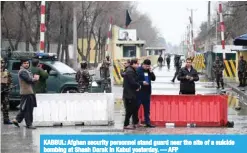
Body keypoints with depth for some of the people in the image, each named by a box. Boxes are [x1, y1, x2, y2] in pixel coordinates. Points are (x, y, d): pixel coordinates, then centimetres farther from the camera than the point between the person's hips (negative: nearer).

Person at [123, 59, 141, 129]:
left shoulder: (133, 71, 15)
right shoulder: (130, 71, -19)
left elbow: (135, 80, 16)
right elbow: (133, 82, -25)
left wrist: (137, 86, -4)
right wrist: (138, 86, -7)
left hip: (132, 94, 11)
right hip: (129, 94, -11)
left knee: (135, 108, 17)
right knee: (130, 110, -4)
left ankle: (135, 123, 26)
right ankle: (126, 125, 3)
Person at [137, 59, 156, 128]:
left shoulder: (149, 70, 11)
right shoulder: (138, 70, -9)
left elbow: (153, 79, 10)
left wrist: (151, 72, -3)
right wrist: (142, 82, -21)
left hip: (147, 92, 6)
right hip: (139, 92, -6)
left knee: (147, 108, 10)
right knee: (136, 107, -1)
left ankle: (147, 122, 15)